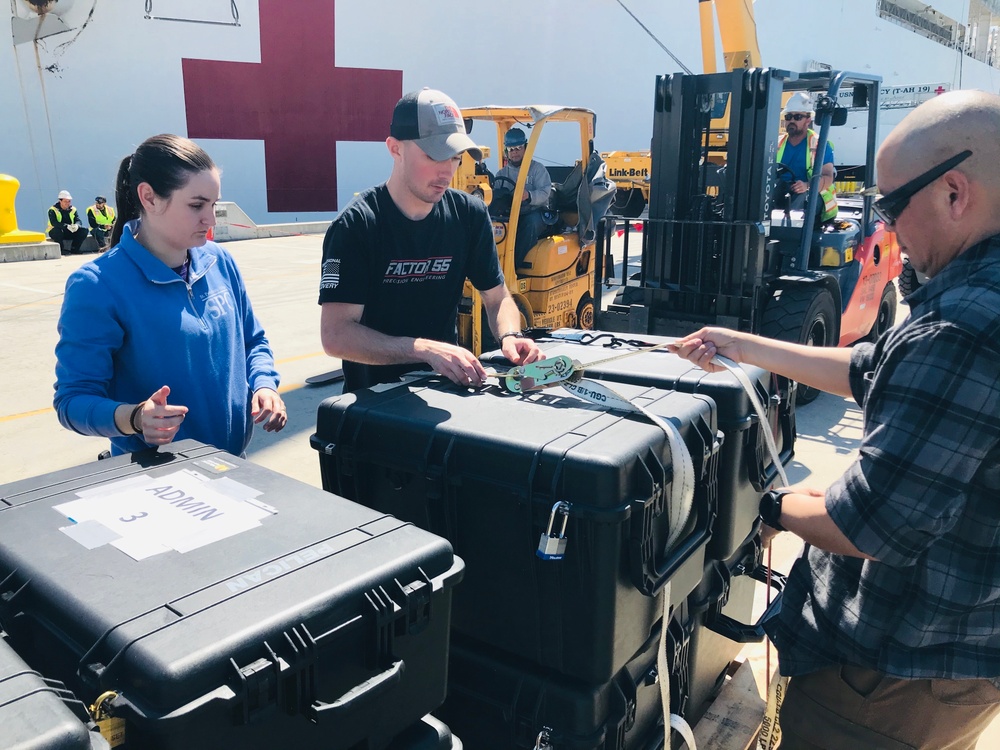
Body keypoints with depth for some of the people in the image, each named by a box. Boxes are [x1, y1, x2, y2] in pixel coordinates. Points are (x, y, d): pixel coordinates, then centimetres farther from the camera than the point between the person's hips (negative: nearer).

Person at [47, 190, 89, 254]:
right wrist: (66, 226, -42)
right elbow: (54, 223, -27)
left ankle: (74, 249, -7)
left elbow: (78, 220, -6)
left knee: (84, 230, -13)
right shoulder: (53, 210, -13)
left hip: (69, 232, 5)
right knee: (57, 230, -39)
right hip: (55, 232, -5)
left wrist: (76, 225, -33)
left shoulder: (72, 209, 3)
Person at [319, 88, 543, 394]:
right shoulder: (356, 226, -13)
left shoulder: (470, 215, 2)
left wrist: (509, 335, -13)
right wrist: (426, 349, -30)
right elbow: (336, 335, -19)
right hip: (374, 394, -3)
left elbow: (497, 297, 9)